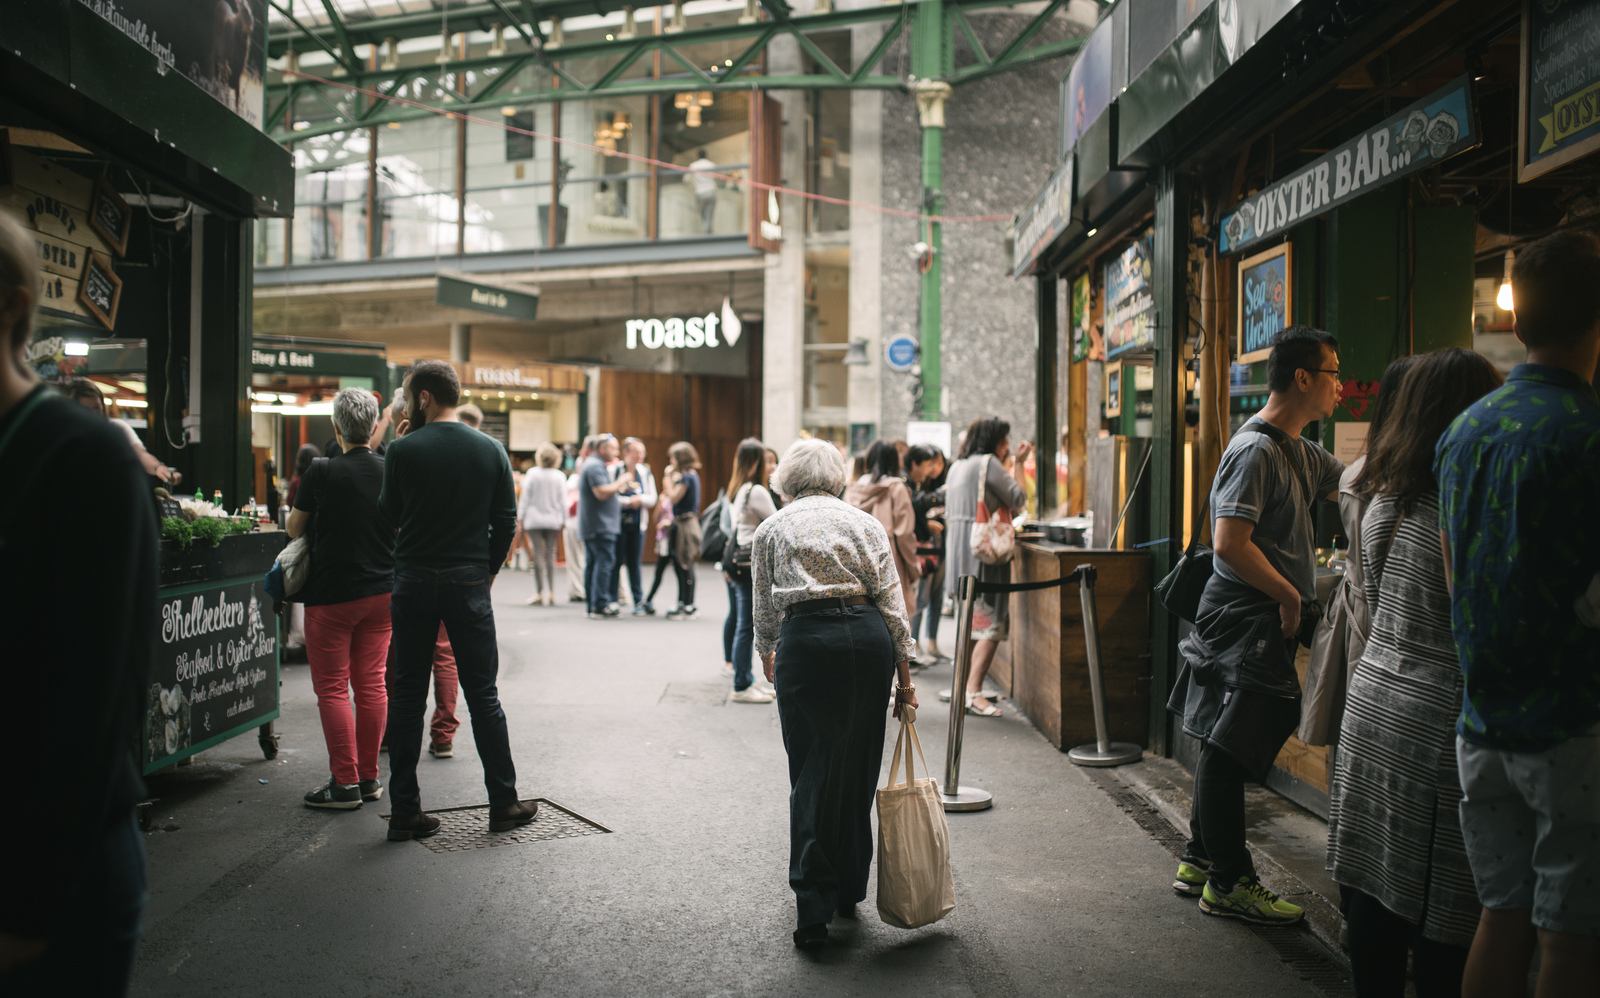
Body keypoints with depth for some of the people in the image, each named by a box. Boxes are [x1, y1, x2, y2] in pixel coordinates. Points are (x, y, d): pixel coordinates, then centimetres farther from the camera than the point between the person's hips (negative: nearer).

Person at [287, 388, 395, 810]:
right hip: (382, 591, 5)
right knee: (371, 683, 10)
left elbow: (294, 528, 0)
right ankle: (369, 778, 16)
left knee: (332, 688, 3)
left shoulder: (322, 473, -13)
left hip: (332, 595, -5)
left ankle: (345, 782, 4)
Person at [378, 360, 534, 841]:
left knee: (407, 697, 7)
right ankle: (504, 803, 13)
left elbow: (389, 513, 8)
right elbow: (505, 521, 2)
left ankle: (405, 812, 9)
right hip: (469, 584, 1)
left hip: (414, 584, -1)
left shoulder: (403, 450, -6)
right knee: (483, 695, 8)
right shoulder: (490, 450, 0)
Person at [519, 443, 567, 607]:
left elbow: (525, 498, -4)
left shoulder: (532, 474, -7)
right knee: (551, 555, 8)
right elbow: (563, 500, 0)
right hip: (553, 520, 2)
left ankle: (540, 593, -4)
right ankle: (551, 593, 8)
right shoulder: (559, 476, -3)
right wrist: (563, 519, 8)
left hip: (534, 519, -2)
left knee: (538, 555, 0)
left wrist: (521, 516, 3)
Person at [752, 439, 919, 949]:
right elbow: (892, 601, 7)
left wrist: (767, 653, 37)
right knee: (859, 771, 15)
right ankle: (849, 891, 29)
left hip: (806, 640, -2)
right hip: (868, 637, 2)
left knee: (812, 773, 4)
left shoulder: (772, 528, 14)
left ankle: (813, 911, 2)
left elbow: (763, 609, 18)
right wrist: (905, 676, 9)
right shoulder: (866, 522, 16)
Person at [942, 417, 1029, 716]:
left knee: (971, 621, 16)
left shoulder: (957, 466, 16)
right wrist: (1017, 464, 2)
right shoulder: (988, 463, -11)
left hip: (958, 550, 9)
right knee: (992, 623, -9)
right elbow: (1018, 500, -11)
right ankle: (973, 690, -15)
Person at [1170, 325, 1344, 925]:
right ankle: (1230, 882, 9)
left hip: (1263, 622, 10)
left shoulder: (1301, 454, 15)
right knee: (1228, 749, -1)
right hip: (1246, 620, -10)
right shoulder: (1256, 451, -16)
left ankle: (1199, 863, 27)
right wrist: (1289, 596, -15)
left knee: (1222, 746, 16)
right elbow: (1230, 544, -22)